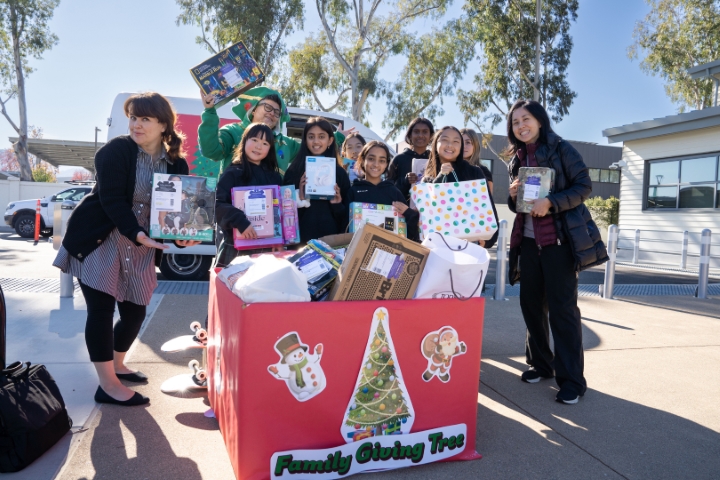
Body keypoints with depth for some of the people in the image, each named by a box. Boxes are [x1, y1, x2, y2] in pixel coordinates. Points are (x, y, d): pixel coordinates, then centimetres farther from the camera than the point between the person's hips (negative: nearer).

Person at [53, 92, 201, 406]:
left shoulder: (176, 164, 2)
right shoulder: (116, 151, -12)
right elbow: (111, 200, -21)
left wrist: (181, 237, -18)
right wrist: (138, 234, -33)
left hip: (140, 247, 5)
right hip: (98, 240, -5)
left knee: (135, 312, 10)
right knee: (101, 310, -4)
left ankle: (116, 365, 34)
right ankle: (108, 385, 5)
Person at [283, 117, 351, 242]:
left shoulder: (340, 173, 5)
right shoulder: (294, 170, 1)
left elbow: (347, 215, 7)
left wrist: (337, 205, -10)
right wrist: (299, 198, -16)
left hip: (331, 238, 1)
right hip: (301, 238, -1)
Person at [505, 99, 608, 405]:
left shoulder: (561, 149, -4)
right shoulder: (516, 160, 13)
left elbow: (584, 186, -11)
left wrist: (551, 202, -24)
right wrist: (513, 196, -4)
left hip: (560, 240, -6)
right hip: (528, 240, 6)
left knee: (562, 307, -5)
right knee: (530, 303, 9)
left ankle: (571, 378, 3)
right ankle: (540, 363, 25)